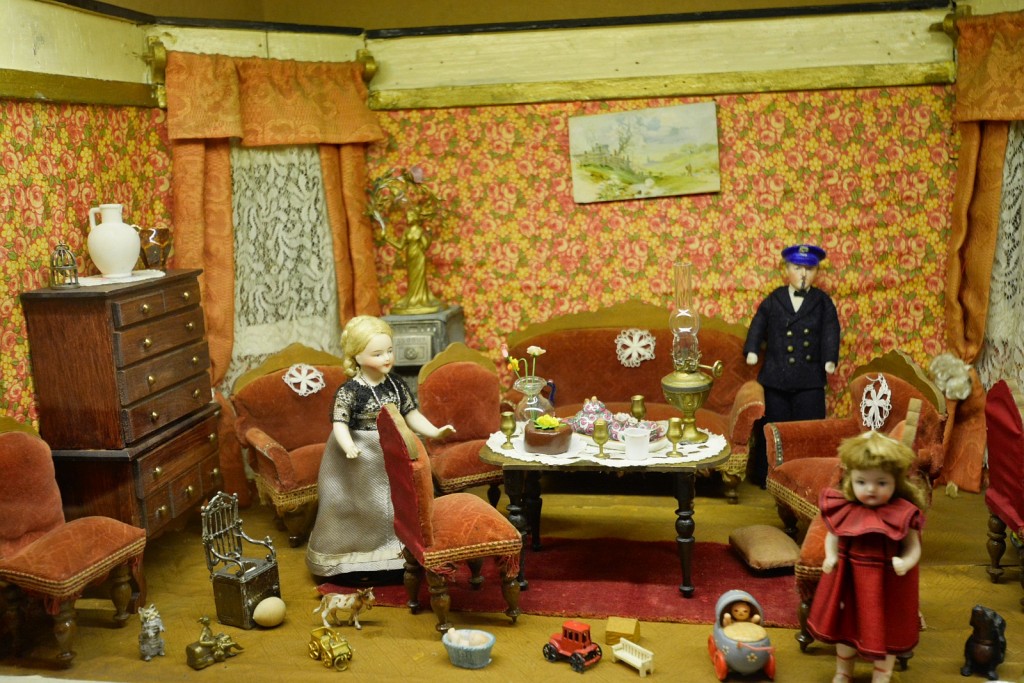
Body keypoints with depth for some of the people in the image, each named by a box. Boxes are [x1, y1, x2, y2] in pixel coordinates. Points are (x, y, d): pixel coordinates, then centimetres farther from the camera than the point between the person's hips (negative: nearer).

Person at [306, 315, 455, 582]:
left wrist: (435, 432, -6)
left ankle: (394, 559, 33)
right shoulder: (349, 390, -17)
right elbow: (340, 425, -23)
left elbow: (412, 416, 6)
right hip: (360, 460, -5)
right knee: (360, 510, 7)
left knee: (394, 507, 16)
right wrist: (349, 447, -42)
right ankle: (356, 563, 23)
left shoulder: (396, 384, -1)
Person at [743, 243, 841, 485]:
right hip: (775, 376, 0)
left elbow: (830, 331, -1)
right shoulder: (773, 300, 5)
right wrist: (752, 350, -7)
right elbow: (758, 325, 6)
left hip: (810, 378, 0)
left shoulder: (823, 302, 6)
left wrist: (830, 359, -14)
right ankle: (767, 477, 18)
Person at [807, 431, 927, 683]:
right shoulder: (844, 511, -10)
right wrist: (830, 557, -14)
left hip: (886, 584, -3)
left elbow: (913, 548, -11)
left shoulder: (902, 515, -17)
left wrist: (905, 563, -31)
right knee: (845, 625, 21)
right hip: (848, 579, 3)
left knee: (884, 631, 14)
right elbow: (832, 537, 4)